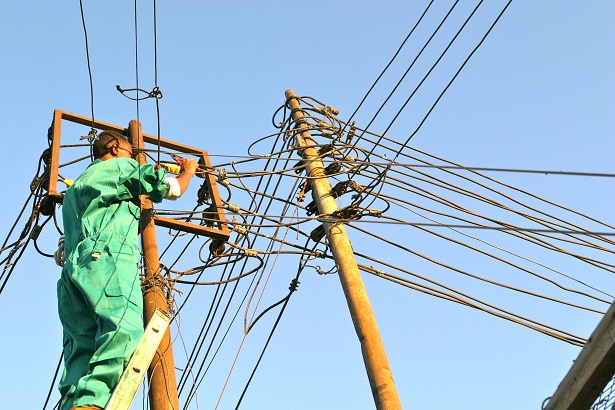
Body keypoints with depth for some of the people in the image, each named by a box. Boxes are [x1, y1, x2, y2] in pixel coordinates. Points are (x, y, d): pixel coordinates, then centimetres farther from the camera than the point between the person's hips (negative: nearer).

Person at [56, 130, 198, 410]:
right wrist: (188, 172, 38)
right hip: (107, 256, -8)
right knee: (125, 330, -26)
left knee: (82, 347, -4)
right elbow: (172, 189, 17)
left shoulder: (76, 187, 39)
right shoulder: (120, 166, 17)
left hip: (74, 266, 8)